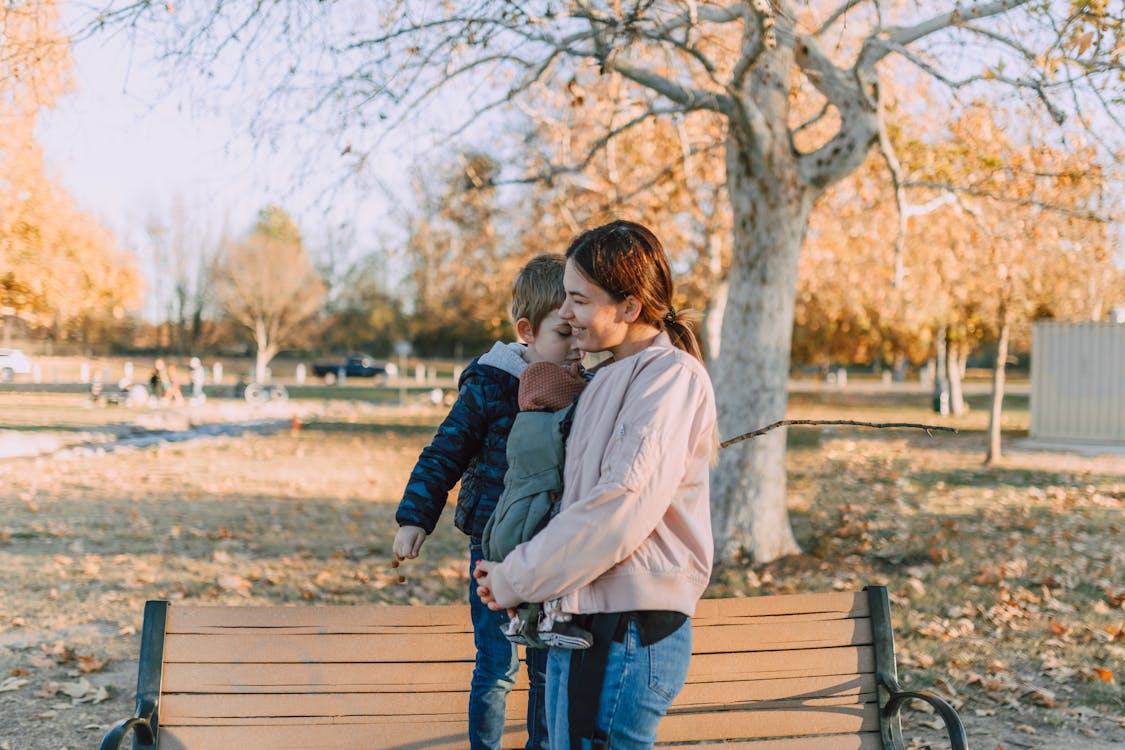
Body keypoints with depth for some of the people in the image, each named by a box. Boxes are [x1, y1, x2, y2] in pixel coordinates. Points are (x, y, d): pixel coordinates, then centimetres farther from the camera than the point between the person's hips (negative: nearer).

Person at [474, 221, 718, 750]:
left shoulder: (672, 376, -12)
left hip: (625, 633, -9)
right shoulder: (612, 378, 16)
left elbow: (621, 508, -21)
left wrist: (516, 578, -13)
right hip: (582, 621, 9)